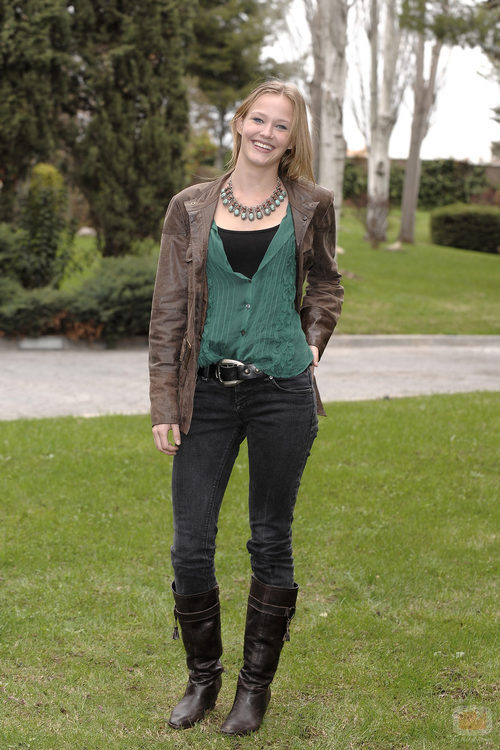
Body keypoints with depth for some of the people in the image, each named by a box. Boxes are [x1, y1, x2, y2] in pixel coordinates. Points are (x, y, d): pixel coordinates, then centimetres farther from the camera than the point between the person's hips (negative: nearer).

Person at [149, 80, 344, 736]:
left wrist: (311, 343, 5)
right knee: (191, 545, 2)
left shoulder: (310, 206, 3)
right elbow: (169, 309, 3)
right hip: (208, 392, 1)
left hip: (282, 392, 0)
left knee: (271, 542, 8)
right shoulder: (191, 209, 2)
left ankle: (256, 686, 24)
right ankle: (203, 678, 25)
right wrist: (163, 404, -1)